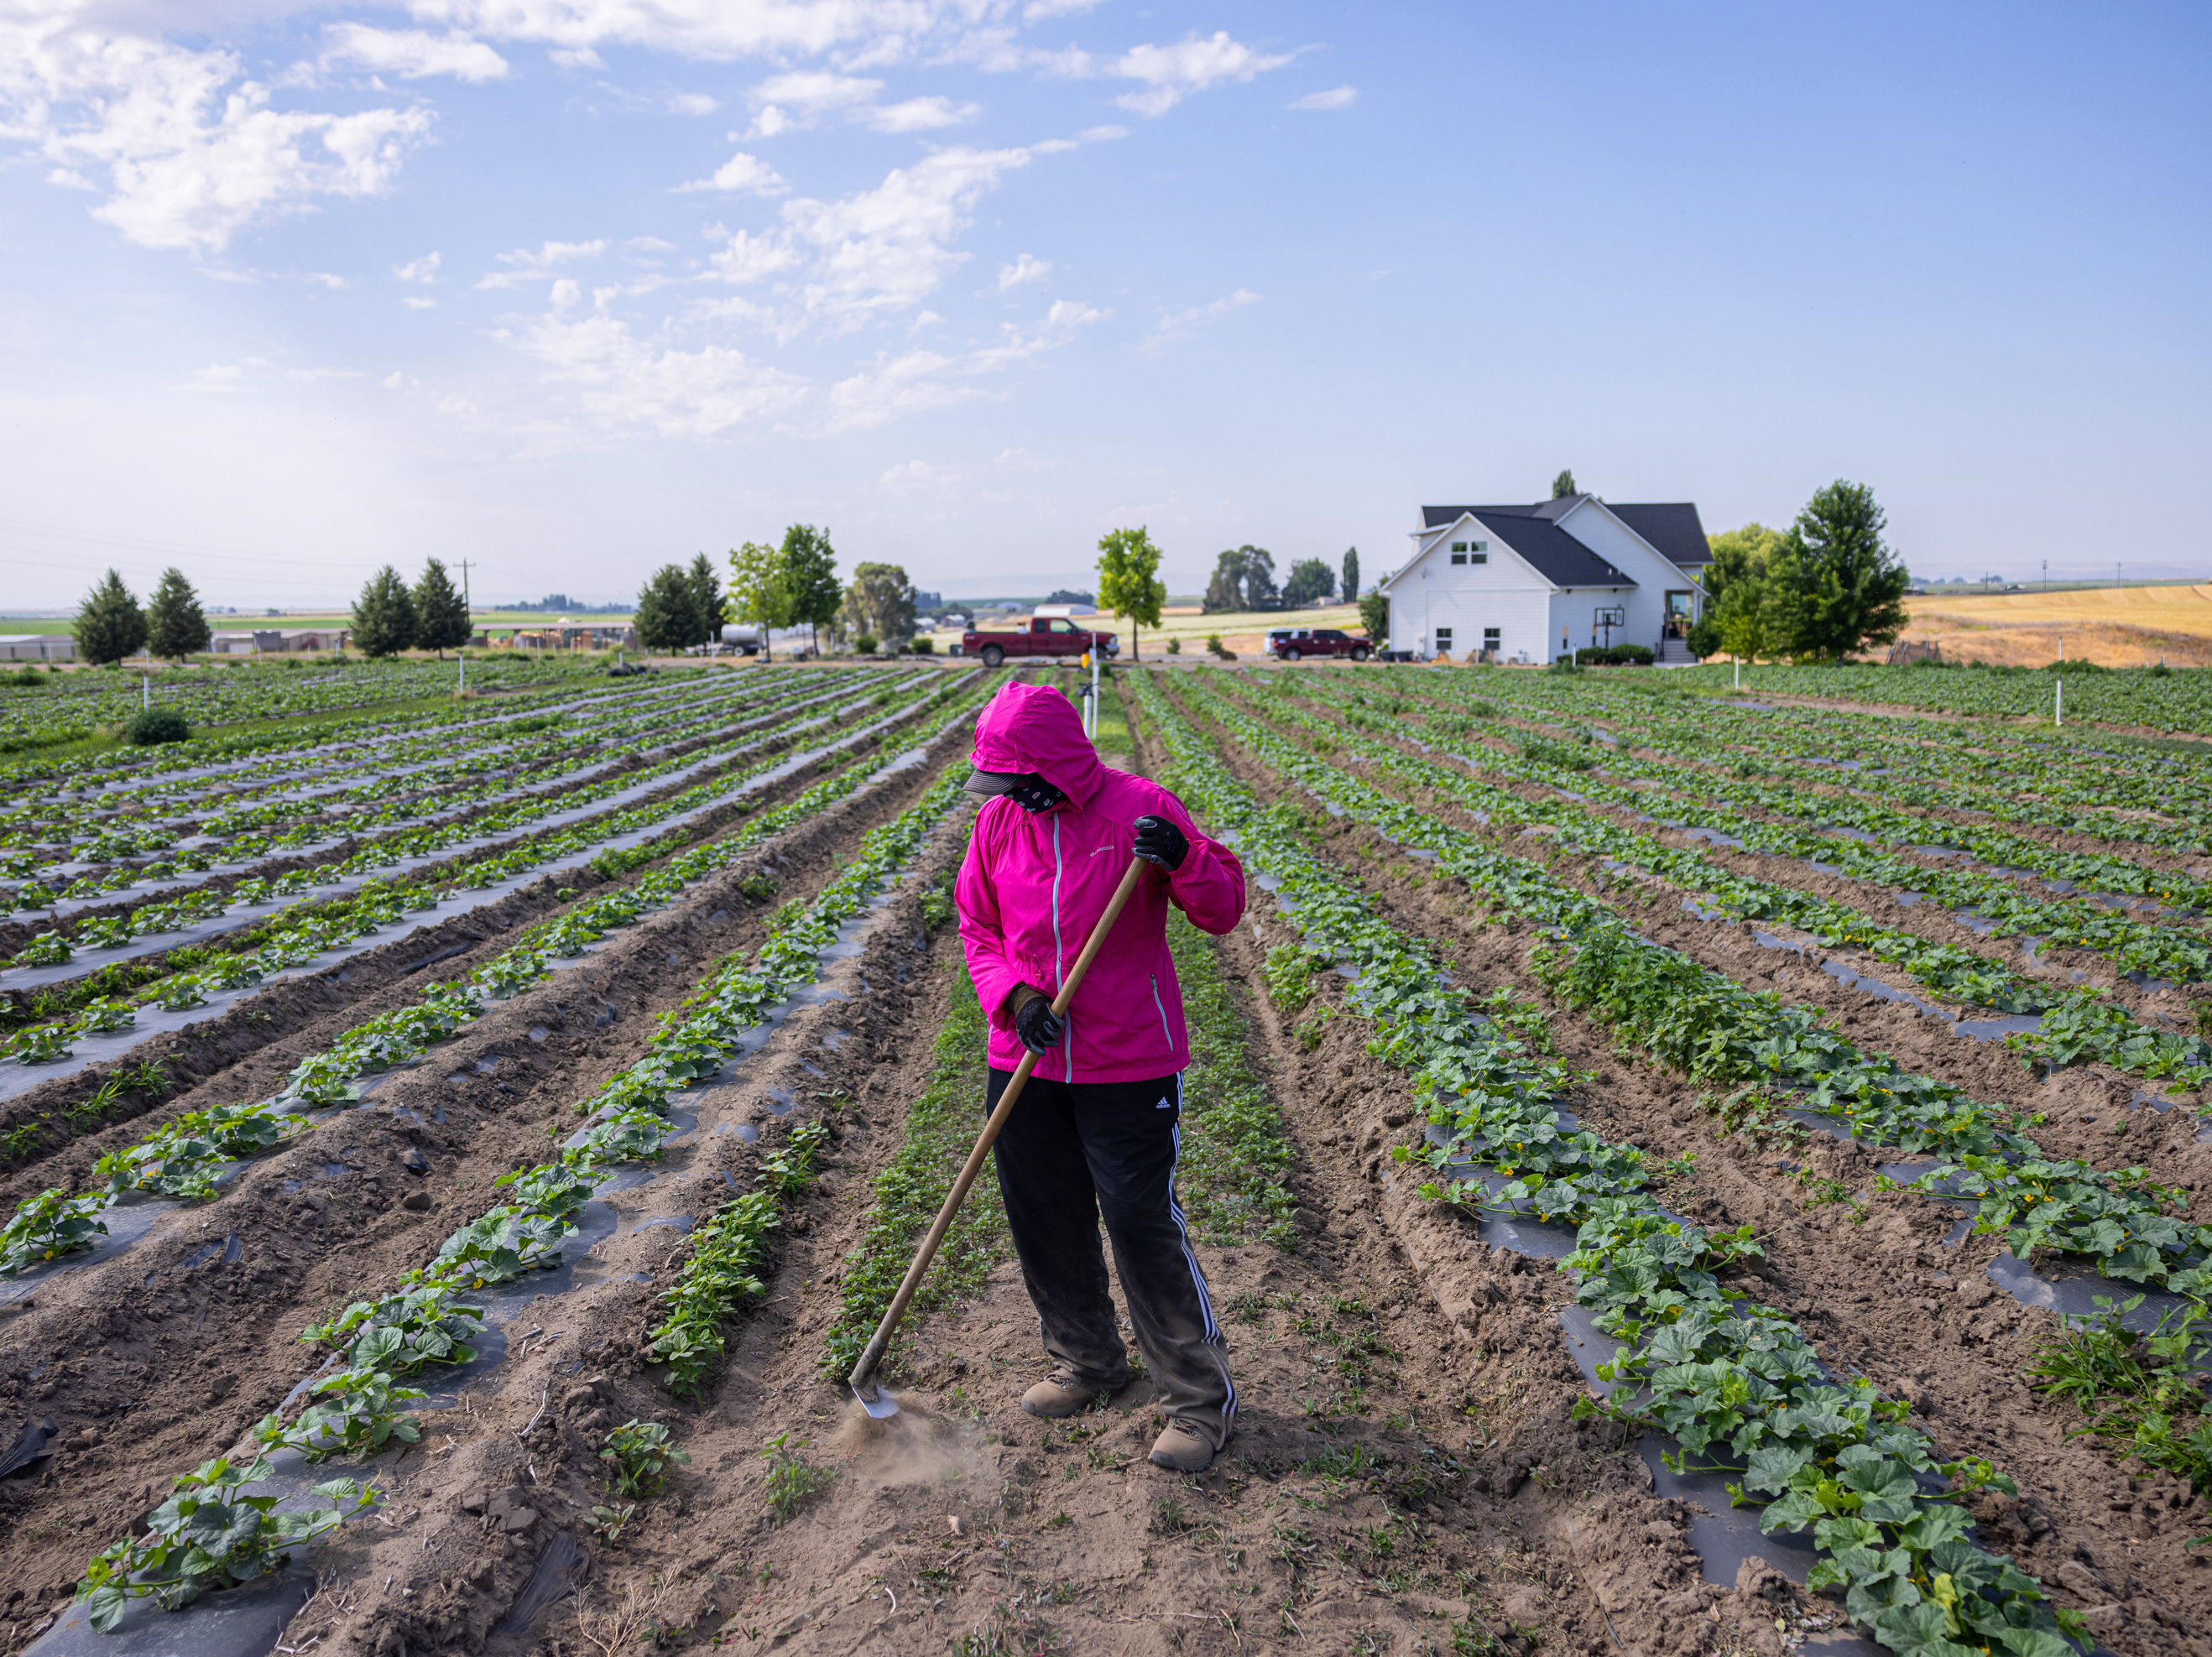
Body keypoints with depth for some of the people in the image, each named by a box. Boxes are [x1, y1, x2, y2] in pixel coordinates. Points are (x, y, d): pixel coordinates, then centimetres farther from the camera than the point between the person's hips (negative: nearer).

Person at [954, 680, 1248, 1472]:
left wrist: (1185, 860, -30)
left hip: (1129, 1066, -5)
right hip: (1026, 1062, 5)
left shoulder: (1141, 809, -12)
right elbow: (976, 927, 7)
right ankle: (1086, 1360, 39)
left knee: (1145, 1227, -3)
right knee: (1044, 1221, 16)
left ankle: (1201, 1400, 14)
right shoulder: (999, 819, 1)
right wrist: (1013, 995, -11)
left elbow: (1226, 908, -9)